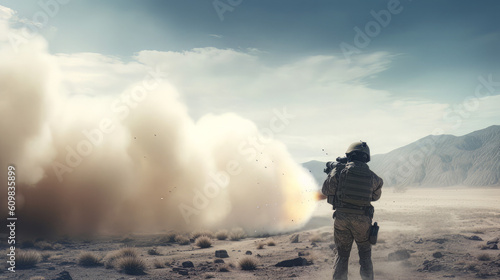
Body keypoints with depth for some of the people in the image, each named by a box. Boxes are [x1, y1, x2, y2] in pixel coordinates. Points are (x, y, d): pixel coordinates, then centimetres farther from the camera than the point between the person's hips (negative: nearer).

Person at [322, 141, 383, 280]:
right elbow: (375, 196, 16)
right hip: (362, 220, 0)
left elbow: (326, 190, 3)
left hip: (341, 217, 0)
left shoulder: (339, 170, -6)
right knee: (365, 255, 16)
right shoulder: (372, 176, 1)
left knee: (342, 255, 13)